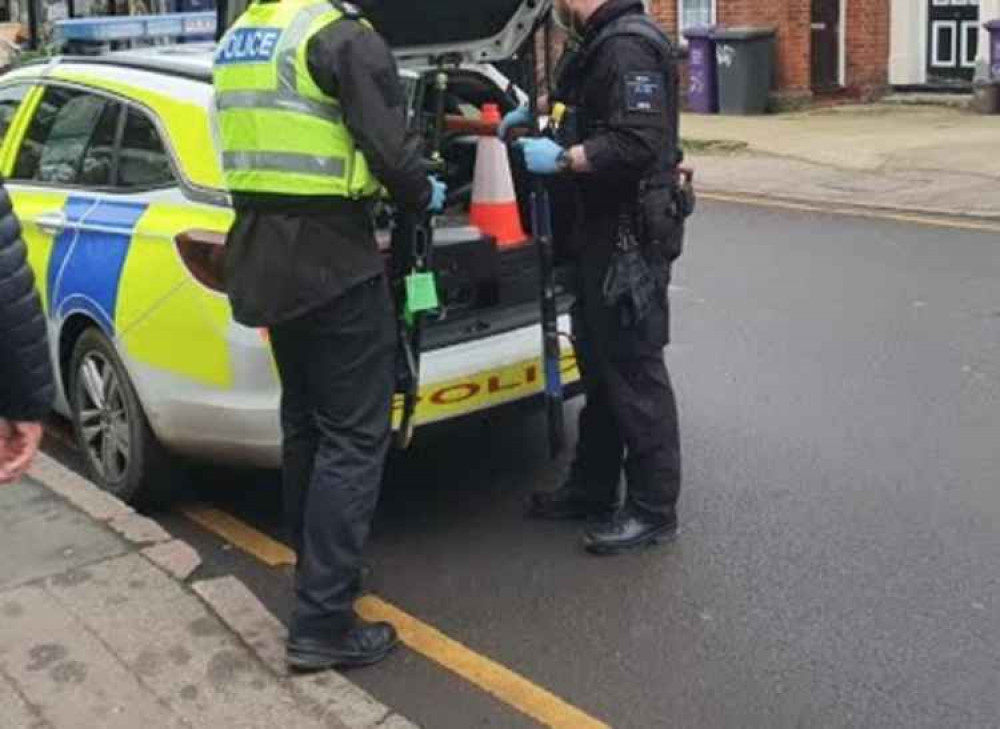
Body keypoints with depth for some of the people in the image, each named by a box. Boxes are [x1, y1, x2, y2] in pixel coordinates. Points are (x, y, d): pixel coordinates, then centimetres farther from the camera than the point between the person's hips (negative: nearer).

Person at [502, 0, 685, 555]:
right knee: (597, 361, 17)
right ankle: (592, 488, 29)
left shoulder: (628, 46, -17)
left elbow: (639, 142, -27)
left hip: (632, 236, -11)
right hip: (601, 231, 11)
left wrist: (560, 159, -20)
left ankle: (653, 508, 6)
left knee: (633, 367, -4)